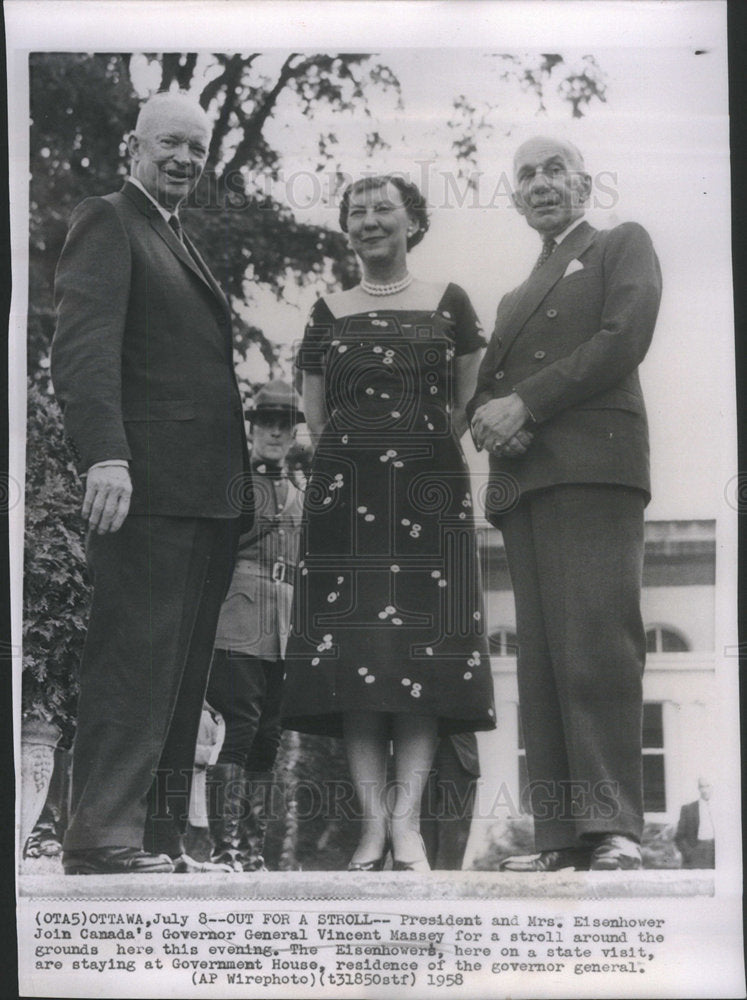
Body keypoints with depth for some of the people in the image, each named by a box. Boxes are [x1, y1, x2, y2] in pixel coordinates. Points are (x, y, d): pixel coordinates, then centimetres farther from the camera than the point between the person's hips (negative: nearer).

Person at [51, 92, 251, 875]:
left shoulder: (182, 243, 25)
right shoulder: (106, 222, -1)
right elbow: (83, 346, -14)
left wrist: (245, 478, 13)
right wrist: (104, 454, -27)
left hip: (210, 492, 9)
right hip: (147, 486, -9)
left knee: (181, 672, 8)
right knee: (134, 661, -9)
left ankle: (160, 838, 13)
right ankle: (103, 840, -6)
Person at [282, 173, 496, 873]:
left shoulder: (449, 305, 11)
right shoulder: (328, 312, 14)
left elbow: (466, 403, 14)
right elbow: (315, 416, 16)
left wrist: (424, 451, 7)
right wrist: (367, 450, 8)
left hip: (430, 490, -1)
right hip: (346, 494, 1)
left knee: (424, 648, -8)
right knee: (352, 650, -7)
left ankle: (407, 821, -8)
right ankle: (373, 820, -5)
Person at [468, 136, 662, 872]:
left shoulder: (623, 246, 14)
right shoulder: (515, 298, 32)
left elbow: (625, 339, -3)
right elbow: (483, 388, 23)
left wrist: (525, 403, -9)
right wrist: (488, 416, -2)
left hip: (592, 464, -6)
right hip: (521, 481, 6)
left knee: (596, 642, -16)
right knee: (542, 659, -2)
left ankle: (614, 829, -18)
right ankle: (561, 836, -5)